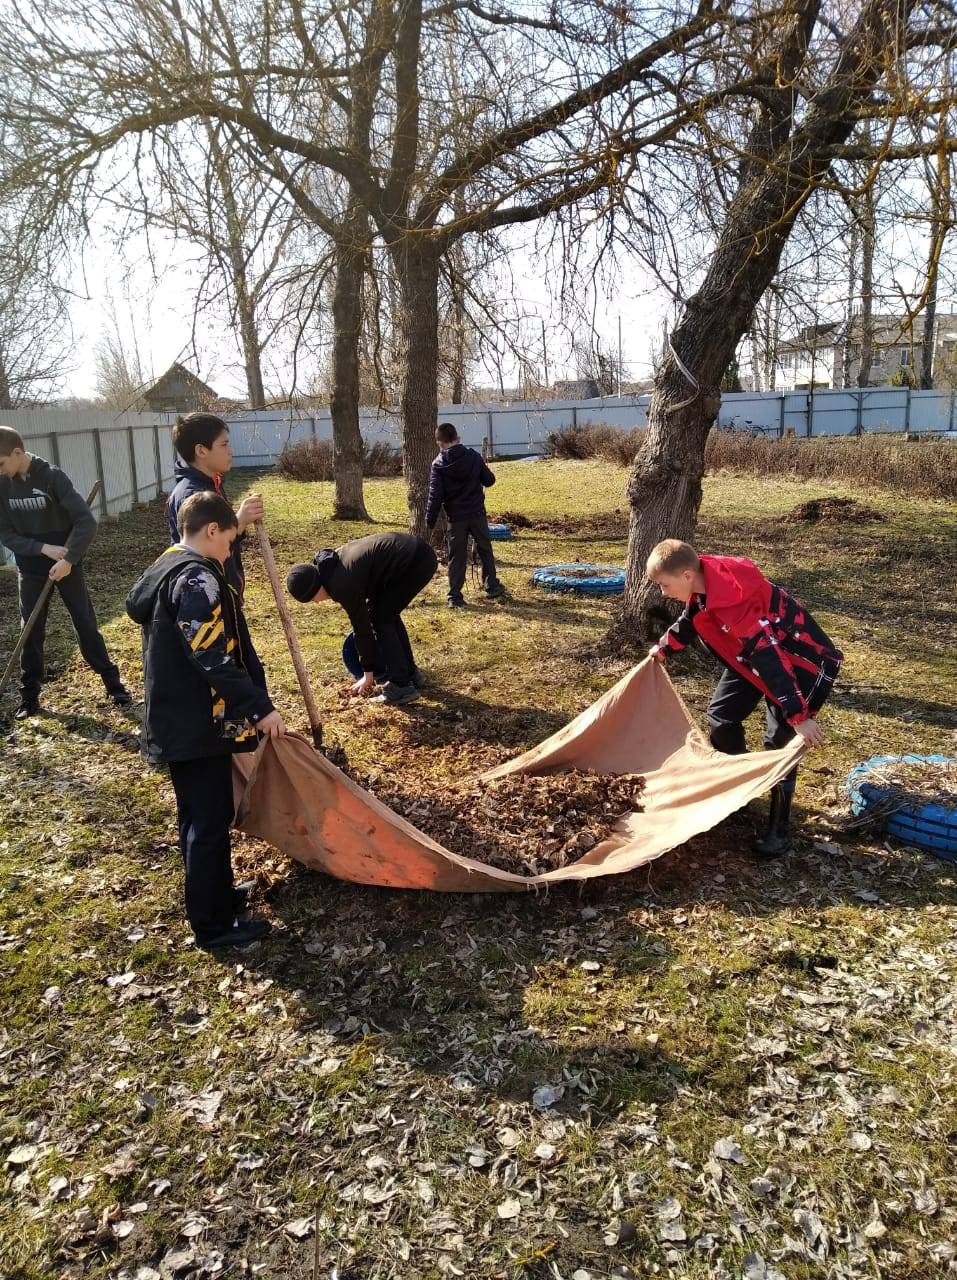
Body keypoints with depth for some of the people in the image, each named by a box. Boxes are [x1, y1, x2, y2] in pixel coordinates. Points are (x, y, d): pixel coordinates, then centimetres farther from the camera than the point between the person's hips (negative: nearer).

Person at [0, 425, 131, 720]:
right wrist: (43, 548, -17)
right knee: (31, 631, 9)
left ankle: (112, 682, 17)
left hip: (66, 563, -3)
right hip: (30, 567, 3)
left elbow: (86, 521, -20)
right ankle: (29, 694, 21)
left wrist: (69, 559, -26)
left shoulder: (52, 476, -16)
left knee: (86, 624, 4)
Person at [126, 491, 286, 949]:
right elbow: (214, 659, -27)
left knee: (198, 817, 21)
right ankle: (213, 924, 13)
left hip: (174, 721, 10)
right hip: (197, 725, -10)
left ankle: (216, 893, 37)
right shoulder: (198, 580, -20)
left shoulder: (161, 570, 11)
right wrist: (260, 707, -25)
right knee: (210, 822, 1)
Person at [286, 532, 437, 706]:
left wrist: (368, 673, 3)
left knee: (381, 620, -4)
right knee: (388, 615, 18)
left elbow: (361, 627, -8)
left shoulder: (342, 585, -17)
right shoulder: (331, 563, 9)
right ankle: (411, 674, 26)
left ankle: (401, 687, -2)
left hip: (415, 561, -10)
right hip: (419, 553, 10)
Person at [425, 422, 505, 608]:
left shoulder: (438, 465, -6)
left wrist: (430, 521, -2)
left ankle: (455, 597, 4)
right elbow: (489, 480, 6)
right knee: (485, 550, 17)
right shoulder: (473, 456, -2)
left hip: (455, 517, -1)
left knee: (457, 556, 5)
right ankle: (492, 587, 24)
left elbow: (435, 496, -9)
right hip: (477, 513, 1)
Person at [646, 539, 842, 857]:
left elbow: (769, 659, -39)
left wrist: (798, 715, -39)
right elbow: (689, 622, 13)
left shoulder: (734, 603, -38)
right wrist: (663, 649, 28)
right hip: (751, 657, 9)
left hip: (802, 661, -9)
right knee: (720, 714, 11)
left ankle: (779, 831, 1)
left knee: (779, 741, -11)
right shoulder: (704, 586, -11)